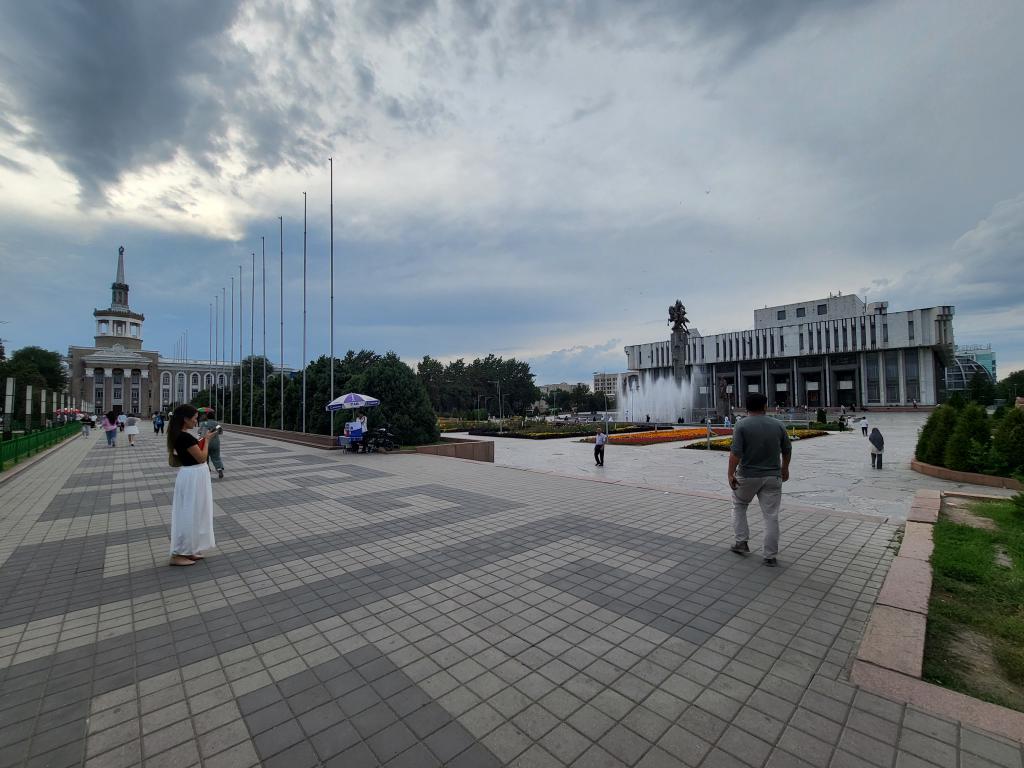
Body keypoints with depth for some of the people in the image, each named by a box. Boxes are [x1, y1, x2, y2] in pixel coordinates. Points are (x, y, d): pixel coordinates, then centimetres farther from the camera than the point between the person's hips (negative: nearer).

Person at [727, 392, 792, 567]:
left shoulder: (742, 426, -11)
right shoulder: (777, 425, 1)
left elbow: (735, 453, -18)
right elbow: (787, 450, 9)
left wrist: (730, 474, -11)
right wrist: (784, 468, 24)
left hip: (747, 476, -2)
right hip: (772, 477, 3)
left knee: (739, 506, 20)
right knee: (771, 516, 6)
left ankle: (741, 542, 18)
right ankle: (770, 556, 11)